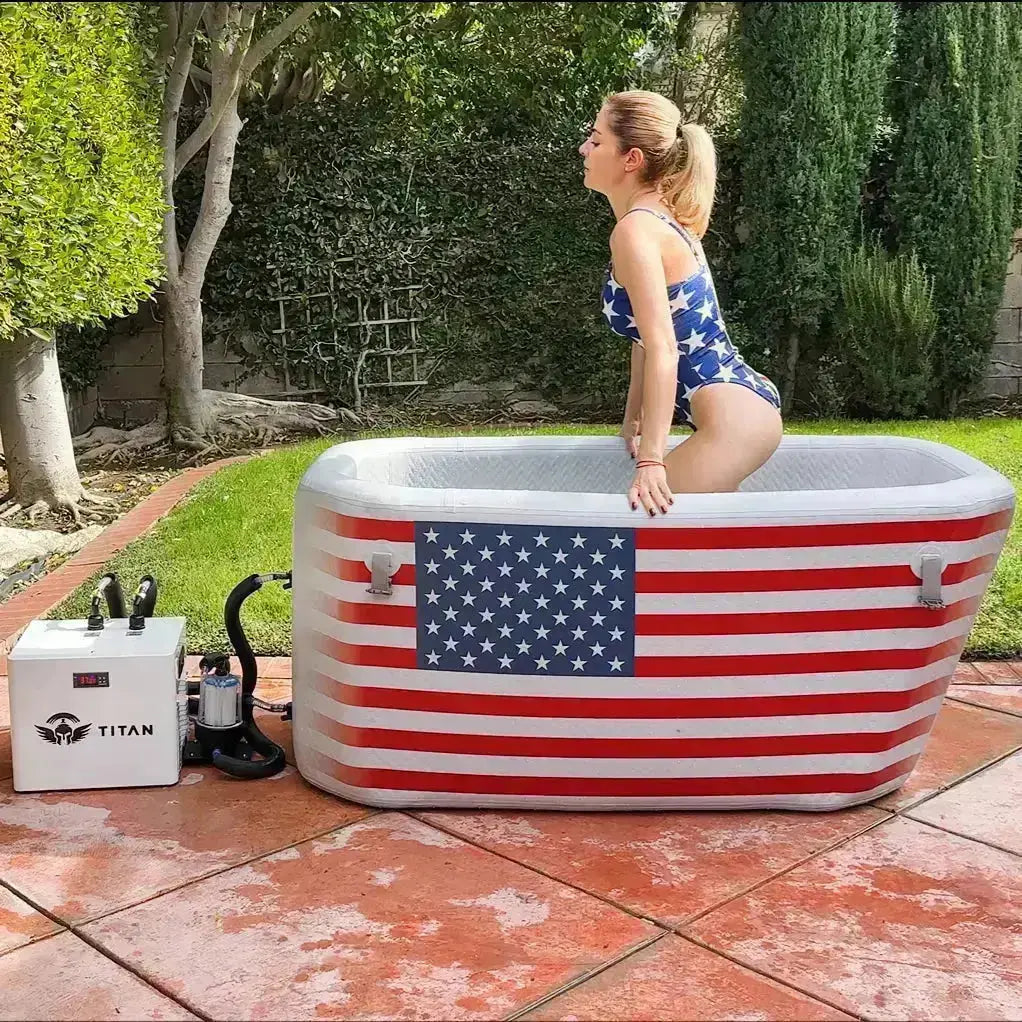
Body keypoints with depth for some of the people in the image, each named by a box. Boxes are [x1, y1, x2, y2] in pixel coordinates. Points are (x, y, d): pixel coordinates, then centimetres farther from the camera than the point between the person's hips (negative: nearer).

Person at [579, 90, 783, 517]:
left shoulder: (635, 230, -15)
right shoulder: (662, 217, 13)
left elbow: (663, 349, -22)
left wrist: (650, 461, -25)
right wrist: (633, 418, 26)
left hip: (734, 417, -10)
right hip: (748, 402, 10)